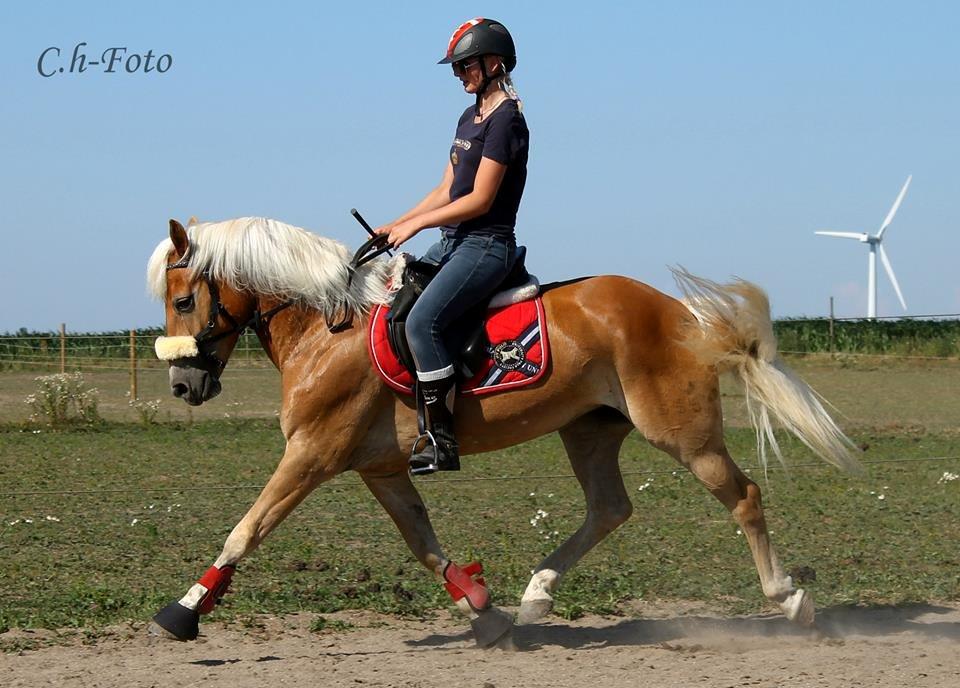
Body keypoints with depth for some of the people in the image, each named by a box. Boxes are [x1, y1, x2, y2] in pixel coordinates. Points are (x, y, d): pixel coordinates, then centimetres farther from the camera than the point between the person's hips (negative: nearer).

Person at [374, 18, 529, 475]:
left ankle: (443, 442, -25)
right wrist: (397, 224, 8)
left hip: (487, 245, -10)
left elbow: (479, 199, -18)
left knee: (421, 320, -26)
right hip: (454, 241, 10)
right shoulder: (470, 118, 17)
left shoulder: (506, 120, -13)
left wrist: (416, 225, -14)